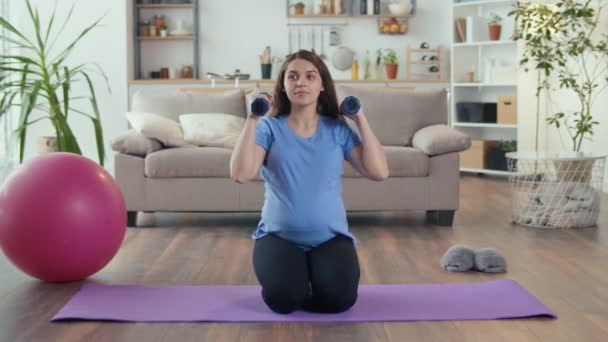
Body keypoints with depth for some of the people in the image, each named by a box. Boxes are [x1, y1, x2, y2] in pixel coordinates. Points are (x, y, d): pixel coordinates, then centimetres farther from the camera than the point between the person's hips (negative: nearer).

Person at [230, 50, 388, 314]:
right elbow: (240, 174, -17)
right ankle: (297, 275, 10)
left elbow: (379, 172, -9)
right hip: (279, 235, -1)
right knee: (284, 299, -28)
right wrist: (251, 120, -16)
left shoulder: (338, 129, 3)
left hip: (330, 236, 1)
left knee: (338, 298, -24)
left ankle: (313, 272, 12)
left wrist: (360, 120, -7)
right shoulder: (269, 127, -2)